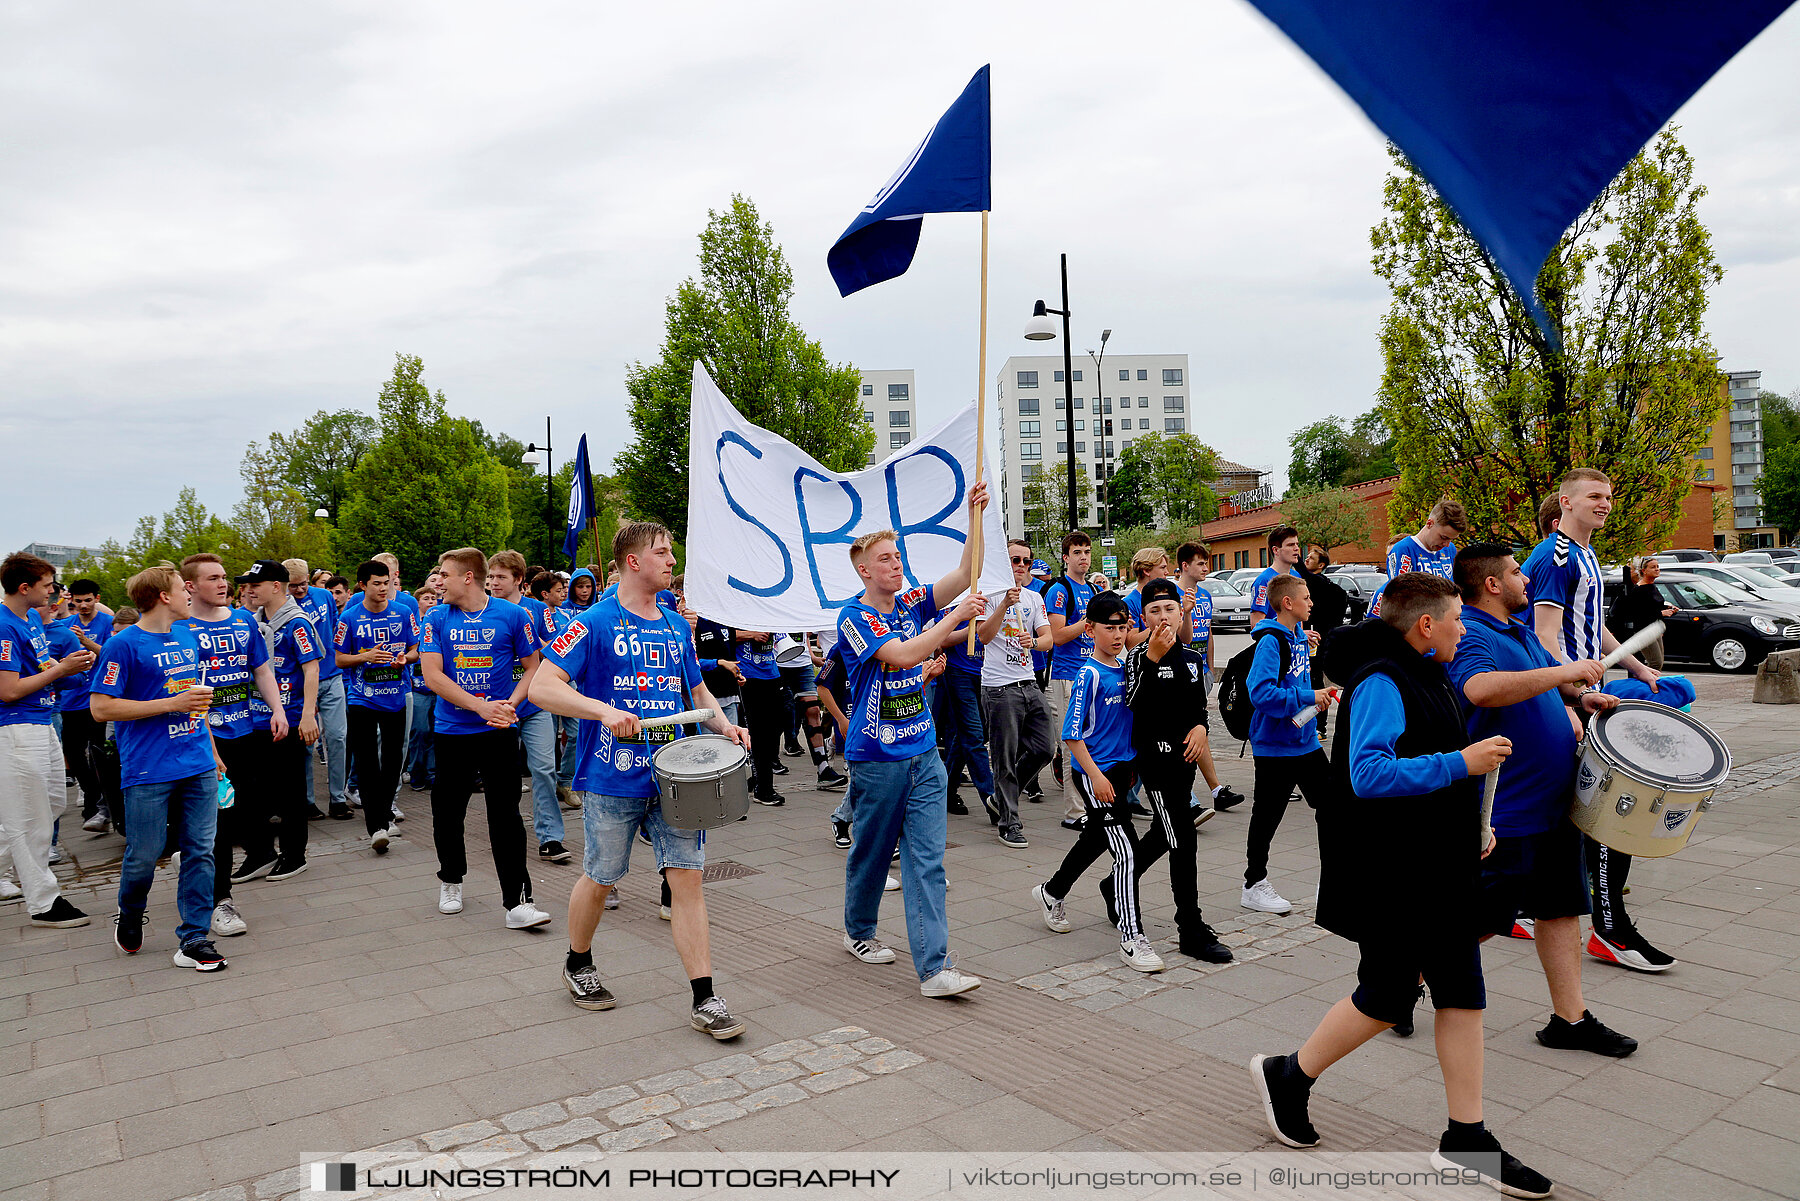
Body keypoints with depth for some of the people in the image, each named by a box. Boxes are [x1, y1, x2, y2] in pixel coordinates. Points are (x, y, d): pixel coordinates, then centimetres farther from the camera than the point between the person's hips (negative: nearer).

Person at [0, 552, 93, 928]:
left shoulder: (33, 617, 10)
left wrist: (69, 663, 4)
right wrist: (60, 670, -15)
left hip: (43, 724, 9)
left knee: (55, 802, 19)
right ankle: (43, 902, 6)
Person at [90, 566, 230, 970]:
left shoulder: (188, 635, 12)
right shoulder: (124, 645, -8)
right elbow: (101, 708, -11)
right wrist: (172, 704, -15)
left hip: (199, 768, 5)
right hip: (149, 771, -5)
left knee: (200, 852, 4)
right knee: (143, 856, 4)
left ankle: (194, 940, 11)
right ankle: (129, 920, 33)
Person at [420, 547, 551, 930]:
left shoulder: (512, 616, -2)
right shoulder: (437, 619, 1)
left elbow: (533, 667, 4)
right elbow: (433, 676, -7)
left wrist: (510, 704, -13)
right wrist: (482, 707, -18)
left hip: (499, 733, -2)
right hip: (451, 731, 2)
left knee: (506, 815, -5)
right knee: (448, 813, 13)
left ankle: (516, 901, -4)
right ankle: (450, 881, 36)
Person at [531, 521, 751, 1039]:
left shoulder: (677, 626, 10)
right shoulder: (595, 623, -8)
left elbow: (697, 689, 21)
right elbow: (542, 688, -13)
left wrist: (723, 724, 2)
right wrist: (604, 710, -26)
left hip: (674, 776, 4)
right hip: (613, 779, -4)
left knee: (687, 877, -1)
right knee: (600, 880, 12)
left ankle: (705, 1001, 4)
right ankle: (577, 965, 39)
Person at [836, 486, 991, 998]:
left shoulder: (911, 604, 7)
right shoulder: (854, 617, -10)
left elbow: (963, 576, -2)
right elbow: (902, 655, -25)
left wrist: (975, 517, -13)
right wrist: (956, 616, -24)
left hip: (924, 754, 5)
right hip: (876, 758, -5)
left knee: (927, 859, -2)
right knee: (872, 852, 12)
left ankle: (933, 967, -3)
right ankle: (858, 932, 36)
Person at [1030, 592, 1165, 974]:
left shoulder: (1126, 670, 8)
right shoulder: (1090, 674, -14)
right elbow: (1072, 734, -15)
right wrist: (1095, 775, -19)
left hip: (1121, 768, 8)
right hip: (1094, 772, -8)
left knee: (1095, 838, 22)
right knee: (1127, 850, -11)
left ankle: (1052, 892, 44)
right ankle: (1131, 938, -4)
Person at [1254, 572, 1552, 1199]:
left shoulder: (1428, 677, 13)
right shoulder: (1381, 683, -19)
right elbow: (1368, 774, -31)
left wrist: (1473, 822, 12)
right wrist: (1461, 763, -28)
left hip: (1444, 869, 9)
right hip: (1389, 877, -9)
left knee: (1463, 996, 10)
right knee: (1387, 1000, 2)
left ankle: (1466, 1138, 21)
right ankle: (1286, 1076, 21)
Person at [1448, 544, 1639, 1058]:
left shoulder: (1521, 631, 14)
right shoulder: (1468, 636, -18)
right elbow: (1482, 689, -38)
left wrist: (1579, 697, 11)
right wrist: (1566, 672, -31)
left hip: (1552, 803, 9)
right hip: (1503, 812, -9)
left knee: (1561, 909, 12)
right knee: (1480, 919, 0)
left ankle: (1570, 1019, 21)